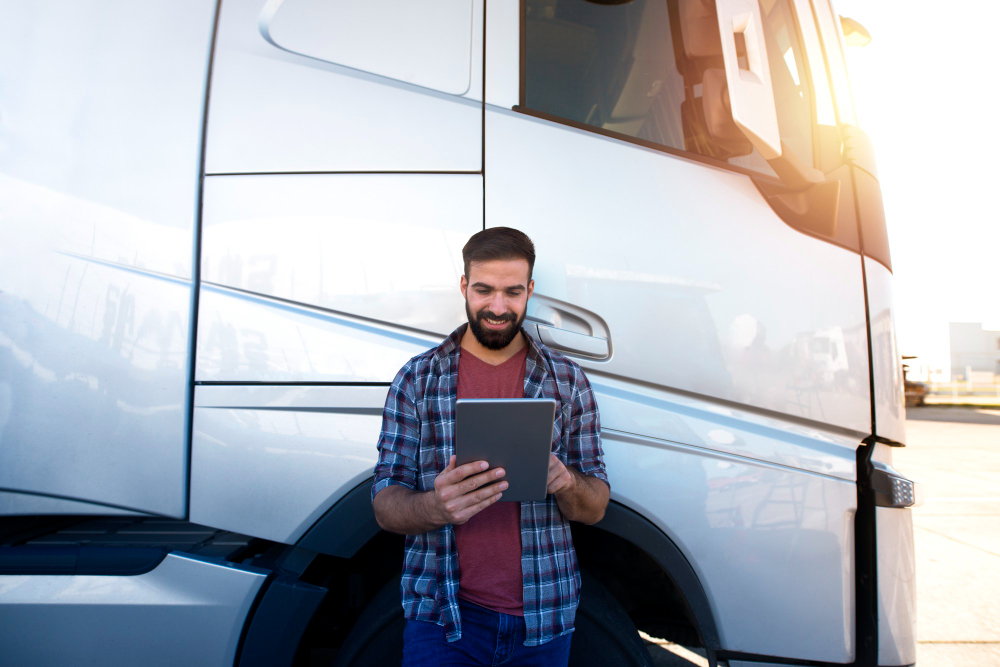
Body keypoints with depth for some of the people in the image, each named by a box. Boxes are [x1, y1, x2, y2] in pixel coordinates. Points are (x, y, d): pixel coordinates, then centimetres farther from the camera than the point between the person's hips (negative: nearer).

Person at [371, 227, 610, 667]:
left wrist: (564, 481, -21)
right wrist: (435, 507, -26)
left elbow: (595, 509, 2)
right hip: (442, 614, -1)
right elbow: (385, 507, -4)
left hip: (544, 619, 2)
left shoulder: (568, 380, 1)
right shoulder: (416, 379, -2)